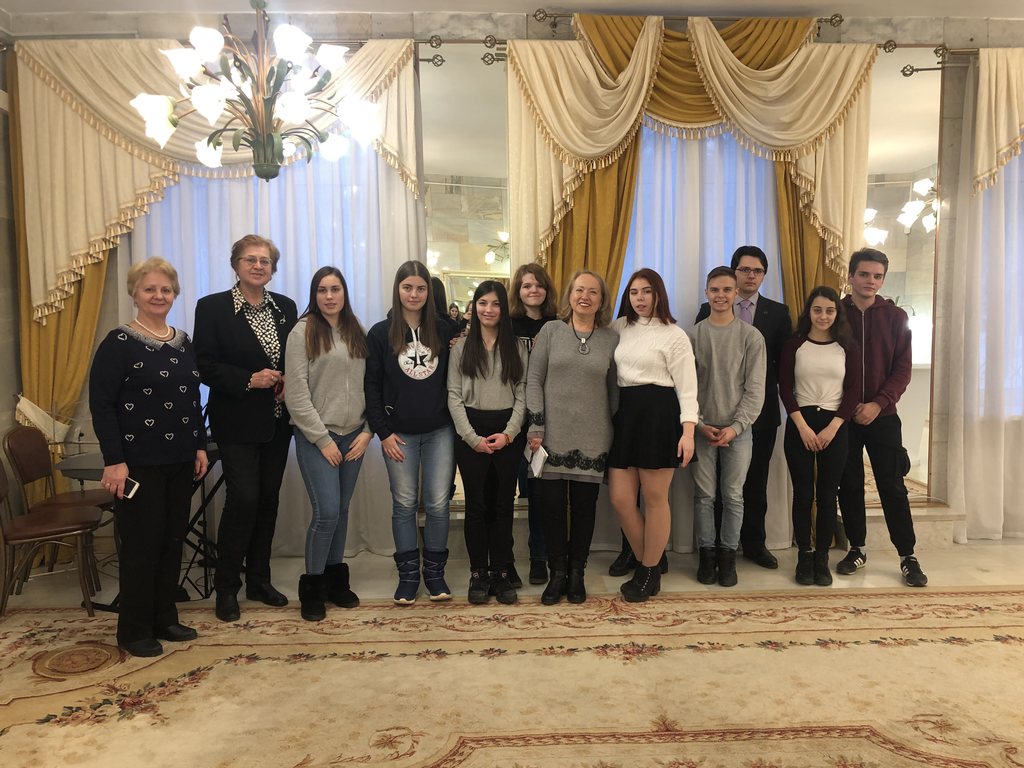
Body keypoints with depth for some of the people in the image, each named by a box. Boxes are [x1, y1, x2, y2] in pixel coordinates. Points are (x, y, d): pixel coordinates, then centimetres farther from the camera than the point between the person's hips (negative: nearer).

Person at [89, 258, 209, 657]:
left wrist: (200, 446, 11)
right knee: (141, 543, 1)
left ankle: (165, 619, 25)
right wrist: (114, 460, -16)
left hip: (179, 460, 6)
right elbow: (100, 405, -12)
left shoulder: (184, 342, 10)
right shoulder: (119, 342, -8)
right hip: (139, 462, -6)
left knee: (173, 538, 11)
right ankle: (134, 631, 16)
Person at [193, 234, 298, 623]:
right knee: (243, 498, -8)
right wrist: (249, 380, -20)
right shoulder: (212, 307, -5)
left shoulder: (286, 307, 8)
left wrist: (289, 382, -6)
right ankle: (226, 588, 10)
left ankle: (259, 580, 25)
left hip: (277, 422, 5)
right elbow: (204, 366, -9)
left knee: (268, 499, 10)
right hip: (237, 423, -5)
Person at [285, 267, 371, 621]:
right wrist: (324, 439, -11)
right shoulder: (303, 332, -5)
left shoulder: (357, 333, 10)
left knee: (341, 511, 11)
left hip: (353, 436, 5)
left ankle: (336, 579, 26)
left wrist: (367, 432, -2)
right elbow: (296, 395, -10)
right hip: (316, 437, -4)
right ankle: (312, 587, 10)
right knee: (327, 511, -8)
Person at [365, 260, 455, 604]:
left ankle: (434, 570, 20)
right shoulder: (380, 334, -1)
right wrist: (383, 432, -6)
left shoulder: (442, 332, 4)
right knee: (404, 504, 6)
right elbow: (372, 386, -1)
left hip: (439, 432, 1)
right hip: (399, 433, -1)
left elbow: (452, 381, 7)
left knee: (438, 504, 4)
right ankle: (408, 573, 19)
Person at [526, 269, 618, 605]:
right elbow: (534, 380, 0)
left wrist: (619, 434, 9)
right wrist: (536, 427, -6)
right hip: (553, 437, -1)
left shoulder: (611, 339, 6)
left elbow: (614, 389, 10)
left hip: (592, 440, 1)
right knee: (552, 505, 4)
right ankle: (557, 573, 20)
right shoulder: (551, 331, 2)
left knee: (585, 506, 6)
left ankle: (577, 572, 23)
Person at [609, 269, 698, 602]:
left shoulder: (674, 335, -1)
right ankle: (646, 563, 23)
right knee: (620, 498, 3)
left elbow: (687, 386, -7)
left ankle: (650, 571, 19)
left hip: (658, 414, -5)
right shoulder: (620, 327, 13)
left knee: (655, 498, 3)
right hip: (624, 413, 5)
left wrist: (688, 431, -16)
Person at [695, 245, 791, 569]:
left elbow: (784, 362, 6)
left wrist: (779, 395, -4)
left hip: (762, 410, 1)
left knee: (756, 481, 10)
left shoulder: (777, 313, 6)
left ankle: (754, 544, 22)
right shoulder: (709, 311, 1)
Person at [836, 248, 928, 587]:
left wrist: (879, 403, -14)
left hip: (882, 416, 0)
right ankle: (856, 549, 21)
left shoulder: (896, 317, 3)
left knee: (893, 486, 1)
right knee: (849, 485, 8)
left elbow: (902, 369, -1)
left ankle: (908, 556, 12)